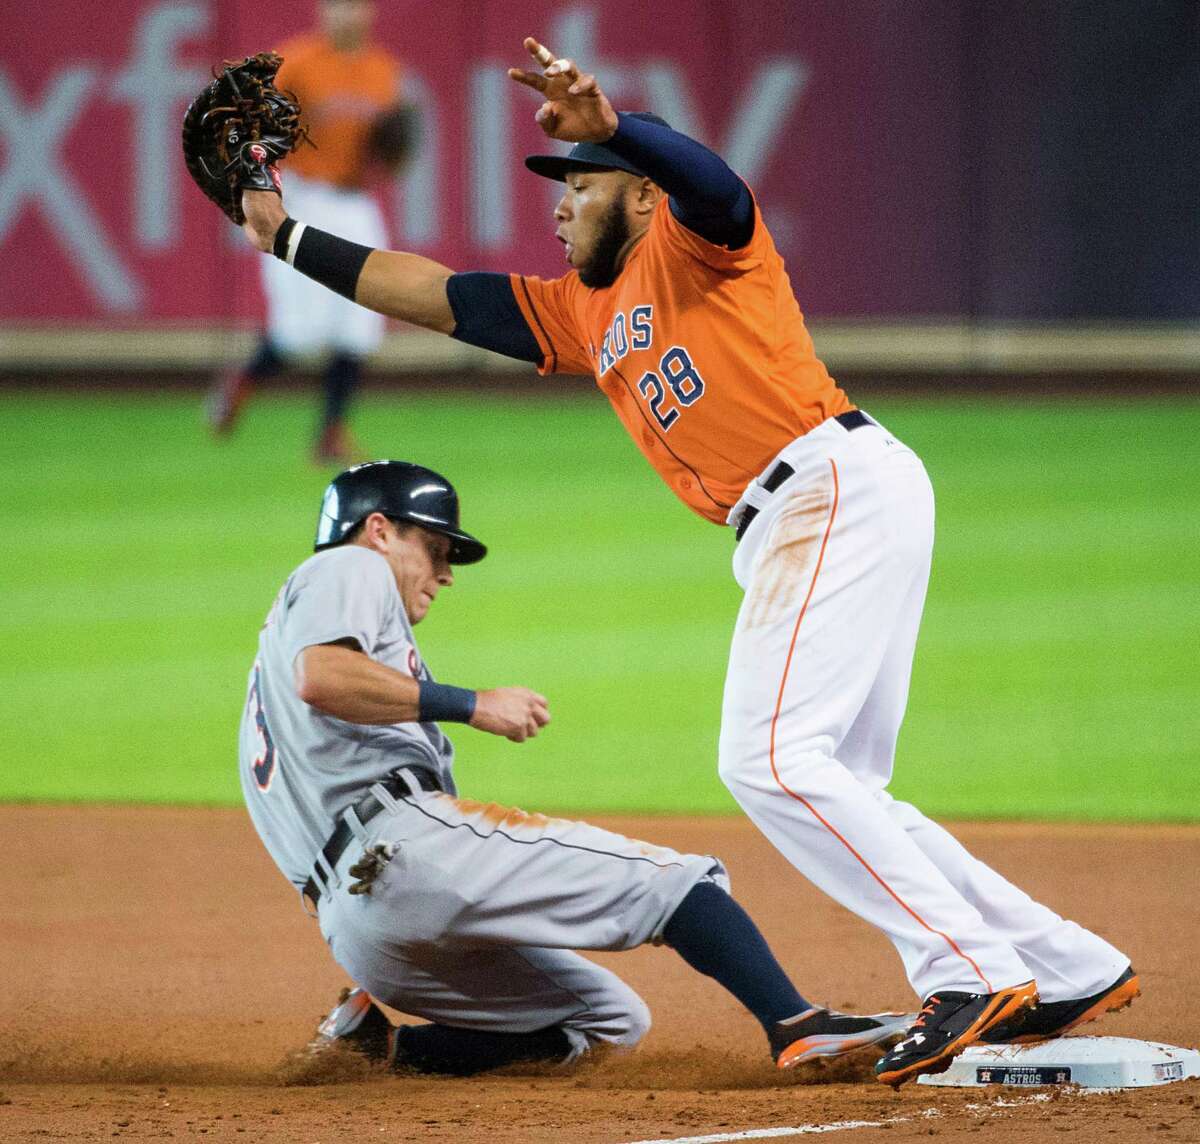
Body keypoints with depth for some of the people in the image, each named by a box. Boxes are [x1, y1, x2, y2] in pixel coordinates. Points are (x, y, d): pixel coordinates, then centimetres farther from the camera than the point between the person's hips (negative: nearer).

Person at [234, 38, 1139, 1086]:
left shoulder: (690, 243, 4)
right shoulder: (580, 312, 28)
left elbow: (710, 181, -21)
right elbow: (430, 292, 31)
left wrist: (607, 122, -39)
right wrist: (290, 238, 29)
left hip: (845, 486, -10)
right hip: (786, 530, 10)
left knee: (771, 758, -20)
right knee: (830, 794, 8)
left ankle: (973, 971, -26)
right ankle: (1071, 970, 11)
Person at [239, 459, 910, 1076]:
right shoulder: (347, 572, 9)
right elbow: (321, 677, -15)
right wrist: (471, 706, -13)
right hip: (407, 845, -9)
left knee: (612, 1019, 15)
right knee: (675, 875, -8)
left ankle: (385, 1043, 0)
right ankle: (797, 1027, -28)